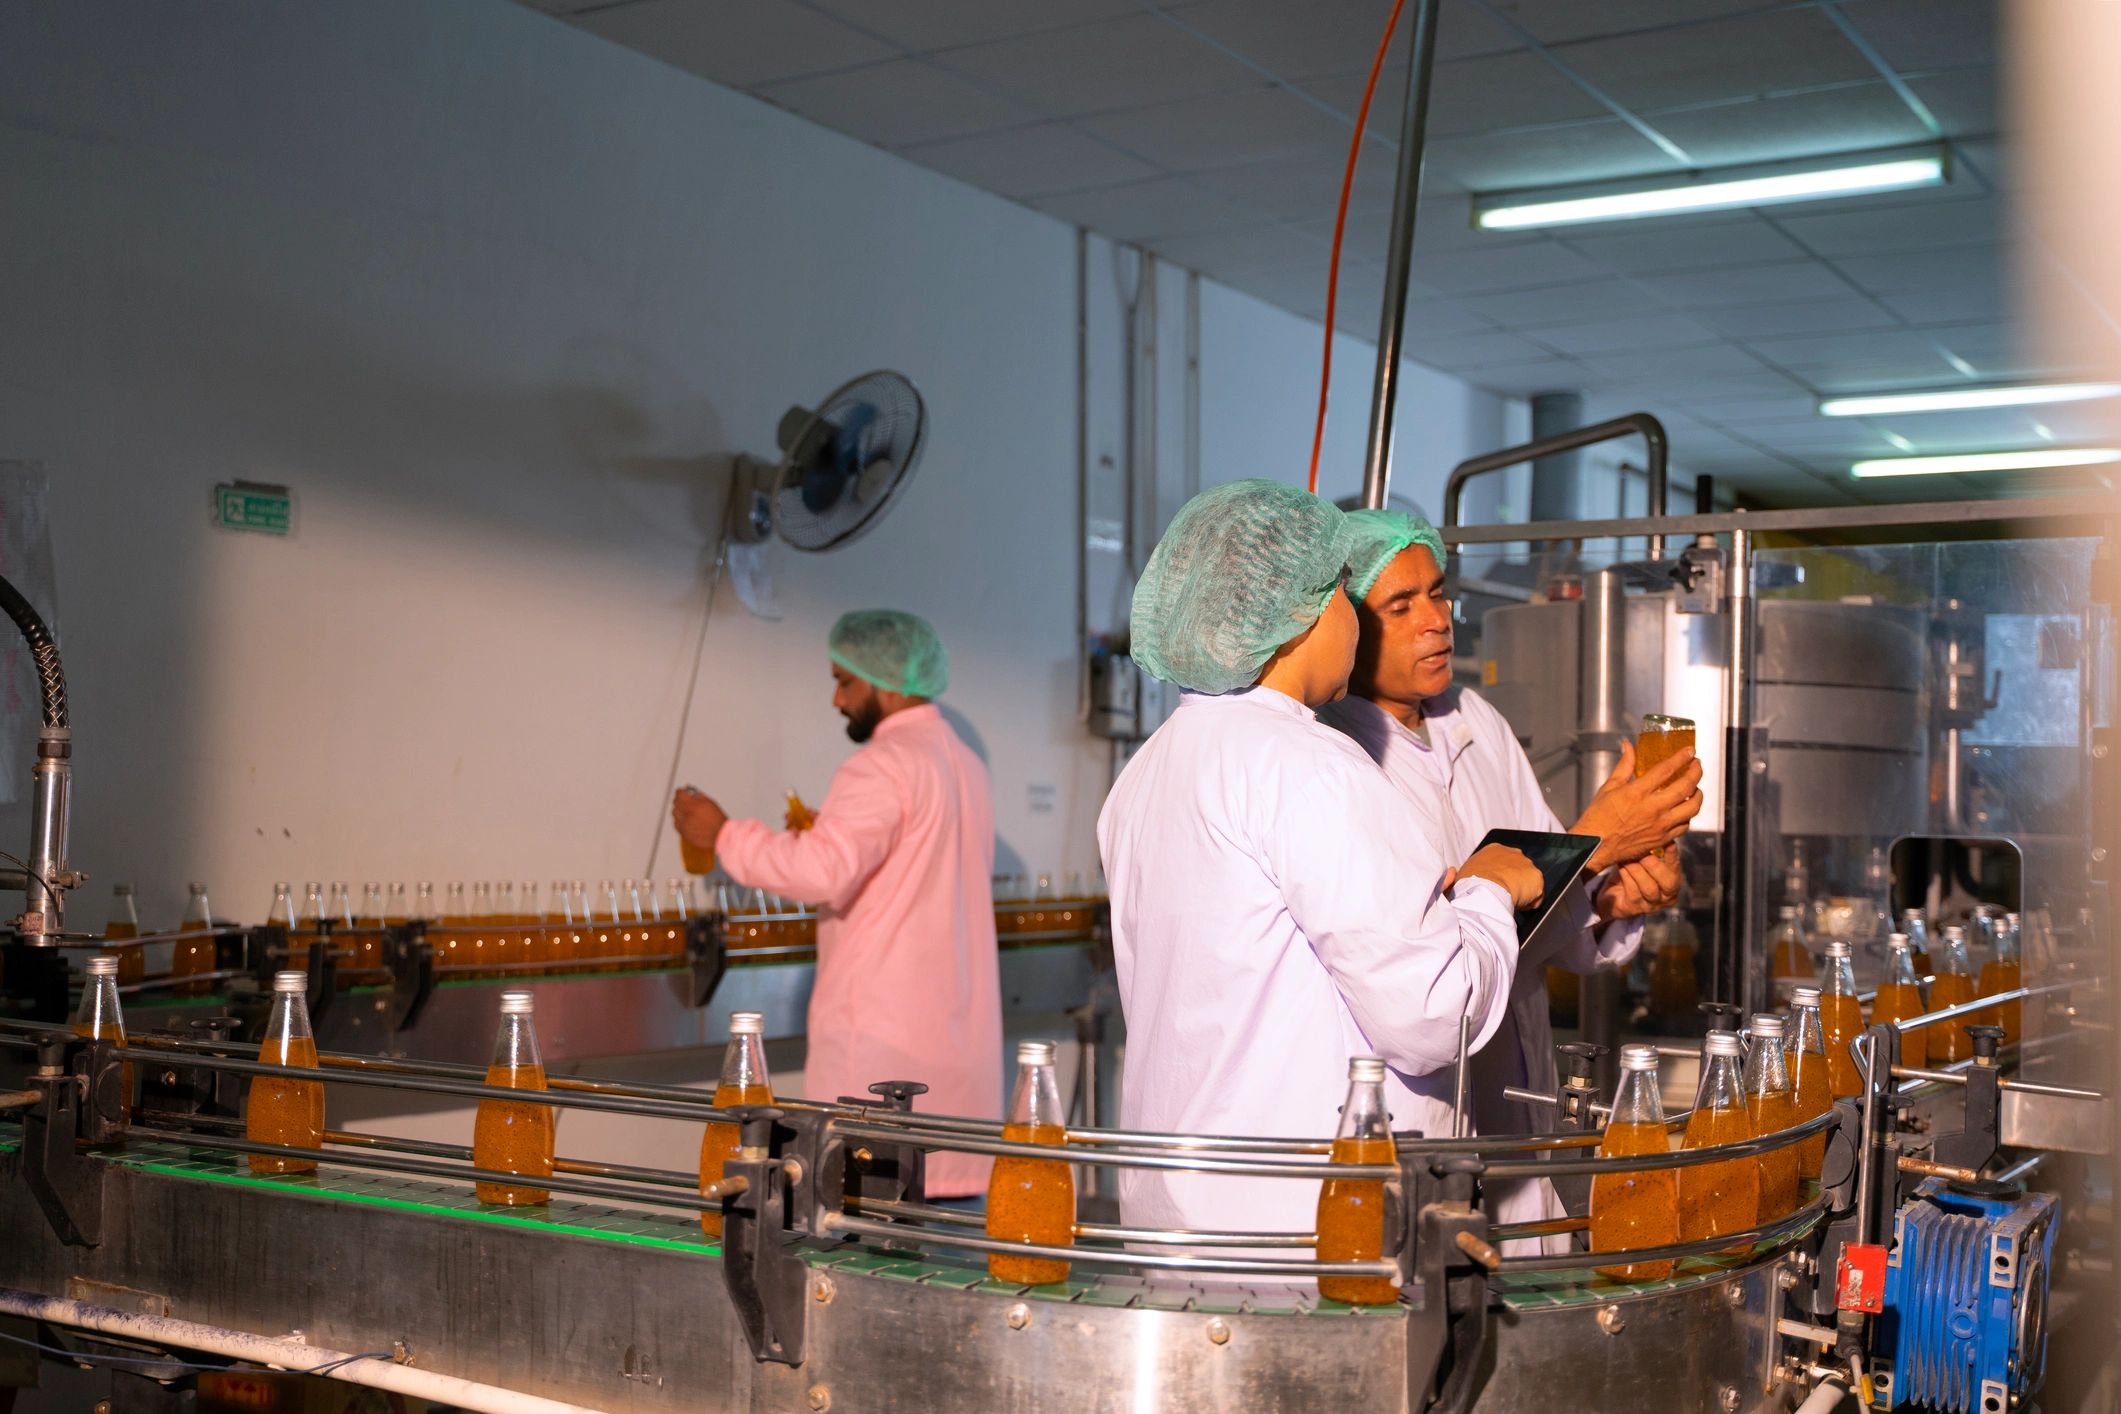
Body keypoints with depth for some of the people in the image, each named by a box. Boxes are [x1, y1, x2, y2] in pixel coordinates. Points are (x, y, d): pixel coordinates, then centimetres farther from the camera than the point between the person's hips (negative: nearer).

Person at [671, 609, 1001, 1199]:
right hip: (960, 1031, 9)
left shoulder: (883, 766, -13)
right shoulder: (966, 764, 17)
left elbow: (824, 871, -26)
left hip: (882, 1038, -9)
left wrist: (724, 834, -15)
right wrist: (833, 834, 23)